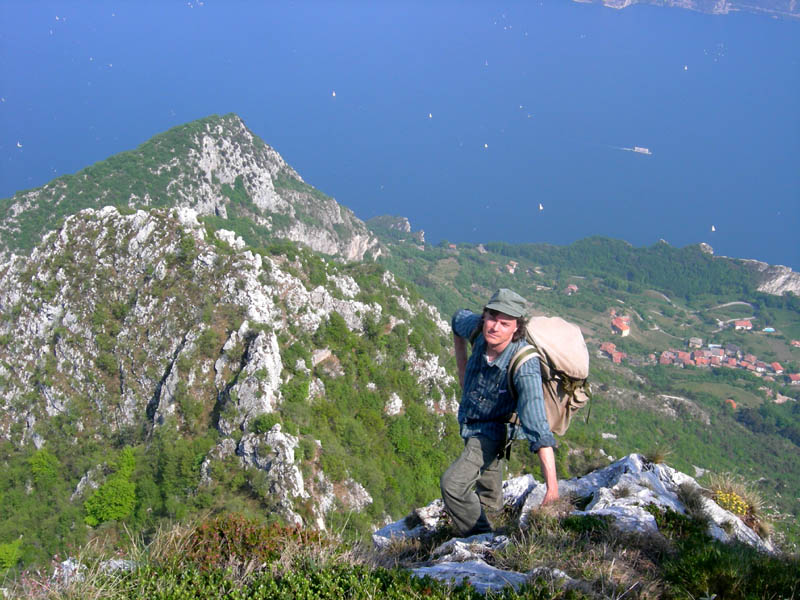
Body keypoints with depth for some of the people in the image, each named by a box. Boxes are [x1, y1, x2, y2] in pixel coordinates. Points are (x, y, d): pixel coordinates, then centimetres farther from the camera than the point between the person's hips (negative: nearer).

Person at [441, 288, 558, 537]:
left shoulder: (524, 367, -40)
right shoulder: (478, 328, -25)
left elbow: (538, 428, -45)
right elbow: (458, 319, 2)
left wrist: (552, 484, -50)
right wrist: (462, 369, 1)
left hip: (493, 431, -6)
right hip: (468, 422, 6)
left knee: (453, 484, -23)